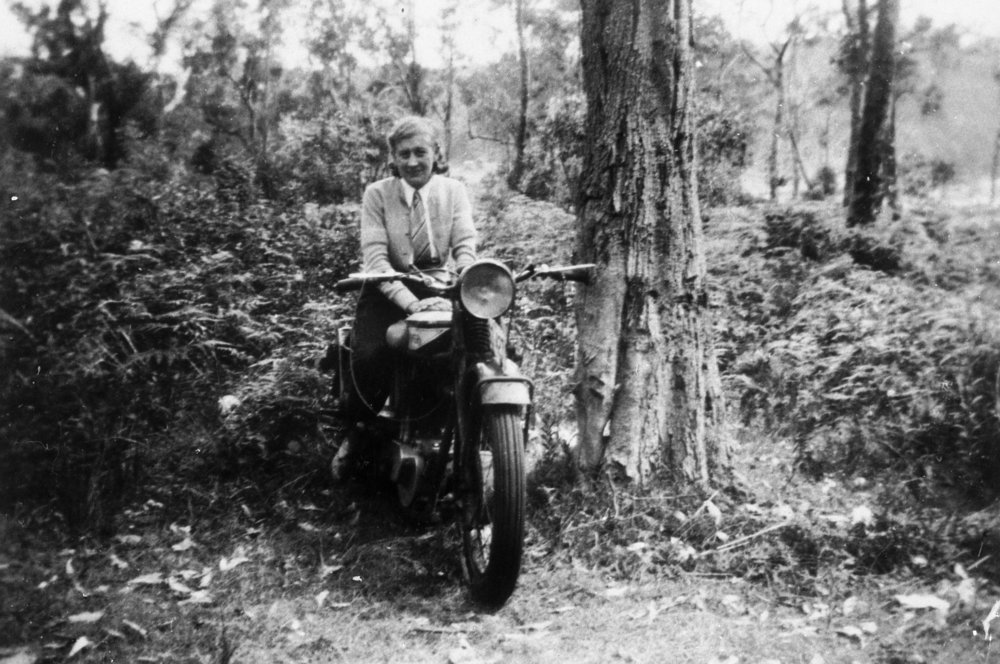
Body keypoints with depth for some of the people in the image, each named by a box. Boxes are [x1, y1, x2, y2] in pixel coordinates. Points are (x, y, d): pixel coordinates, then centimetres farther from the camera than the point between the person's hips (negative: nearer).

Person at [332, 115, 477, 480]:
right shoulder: (377, 194, -4)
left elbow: (465, 247, -8)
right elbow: (375, 258, -15)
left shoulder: (454, 191, 3)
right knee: (368, 355, -28)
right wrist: (413, 303, -32)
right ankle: (356, 431, 2)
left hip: (441, 288, 2)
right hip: (388, 291, -1)